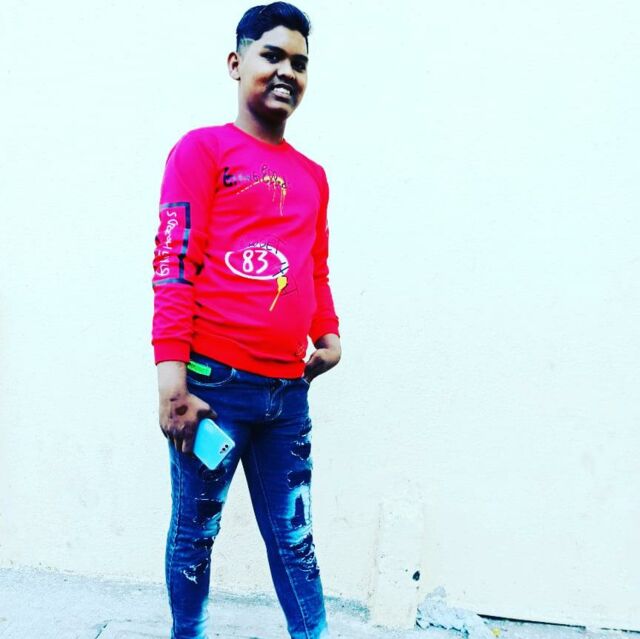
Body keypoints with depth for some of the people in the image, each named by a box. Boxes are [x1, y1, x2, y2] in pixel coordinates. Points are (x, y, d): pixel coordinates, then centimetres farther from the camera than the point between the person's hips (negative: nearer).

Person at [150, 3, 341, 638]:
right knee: (195, 531, 9)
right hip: (214, 382, -4)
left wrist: (328, 335, 8)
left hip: (288, 390, 5)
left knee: (294, 537, 11)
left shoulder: (312, 176, 17)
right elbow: (173, 264, -7)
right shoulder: (203, 149, 1)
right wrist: (172, 377, -13)